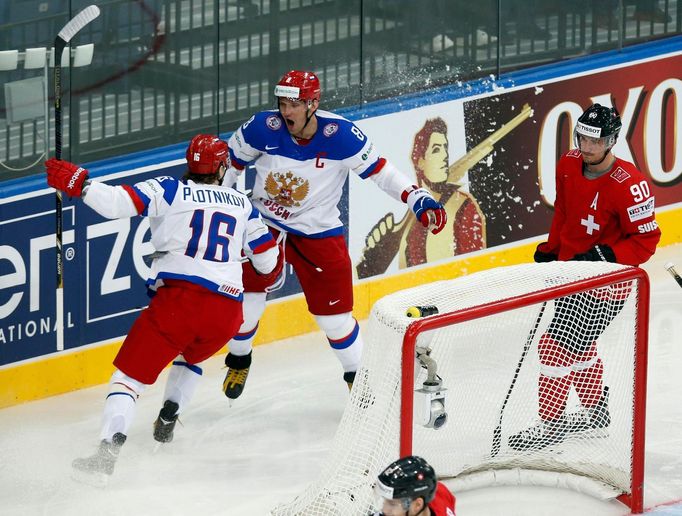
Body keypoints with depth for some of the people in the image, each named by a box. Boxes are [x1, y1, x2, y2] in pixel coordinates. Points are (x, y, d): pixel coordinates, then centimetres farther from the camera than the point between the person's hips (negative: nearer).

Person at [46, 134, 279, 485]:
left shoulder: (170, 191, 7)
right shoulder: (242, 204, 19)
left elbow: (118, 203, -8)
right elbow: (267, 261, 25)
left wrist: (76, 183, 1)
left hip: (178, 299, -4)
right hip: (227, 310, 4)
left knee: (130, 374, -3)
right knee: (190, 357, 37)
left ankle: (107, 452, -22)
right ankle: (166, 424, 25)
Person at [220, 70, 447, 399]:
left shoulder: (341, 135, -21)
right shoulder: (263, 128, -17)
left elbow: (379, 171, -13)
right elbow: (231, 160, 0)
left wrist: (419, 200, -22)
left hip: (319, 233, -1)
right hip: (263, 224, 1)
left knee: (333, 314, 1)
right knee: (247, 299, -4)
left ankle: (357, 375, 25)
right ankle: (238, 362, 28)